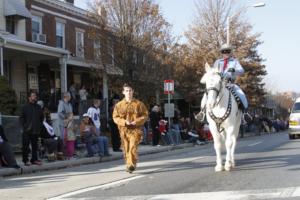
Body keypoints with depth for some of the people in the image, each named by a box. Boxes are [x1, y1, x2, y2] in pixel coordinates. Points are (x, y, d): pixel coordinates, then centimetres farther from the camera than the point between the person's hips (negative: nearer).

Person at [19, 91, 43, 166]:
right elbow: (21, 118, -1)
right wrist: (24, 126, -9)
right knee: (25, 146, -2)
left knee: (35, 146, 9)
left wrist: (39, 125, 11)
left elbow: (41, 117, 20)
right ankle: (25, 160, 5)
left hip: (36, 131, 4)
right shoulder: (25, 107, -1)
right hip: (27, 131, -4)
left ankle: (34, 159, 17)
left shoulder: (38, 107, 11)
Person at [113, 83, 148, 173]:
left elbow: (145, 115, 5)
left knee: (133, 148, -16)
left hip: (135, 129, -2)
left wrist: (136, 121, -11)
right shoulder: (119, 105, 7)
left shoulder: (139, 104, 4)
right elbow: (115, 117, 6)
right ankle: (129, 164, 21)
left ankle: (132, 165, -19)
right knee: (126, 149, 6)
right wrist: (124, 122, -12)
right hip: (124, 130, 2)